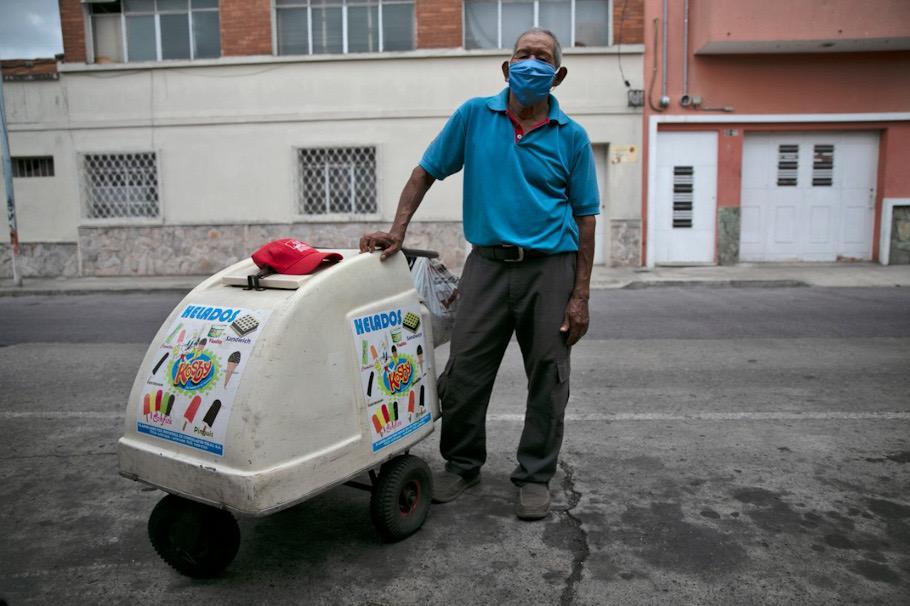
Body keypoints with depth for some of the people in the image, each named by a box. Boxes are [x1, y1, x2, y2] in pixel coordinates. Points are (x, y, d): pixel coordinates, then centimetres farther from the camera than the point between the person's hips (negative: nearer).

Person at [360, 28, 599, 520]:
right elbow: (426, 172, 9)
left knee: (547, 379, 5)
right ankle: (461, 464, 25)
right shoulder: (475, 116, 5)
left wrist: (580, 296, -4)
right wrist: (397, 230, -4)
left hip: (550, 268, 0)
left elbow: (585, 218, 3)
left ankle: (535, 476, 22)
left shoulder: (571, 137, 3)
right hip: (487, 263, 1)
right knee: (464, 371, 3)